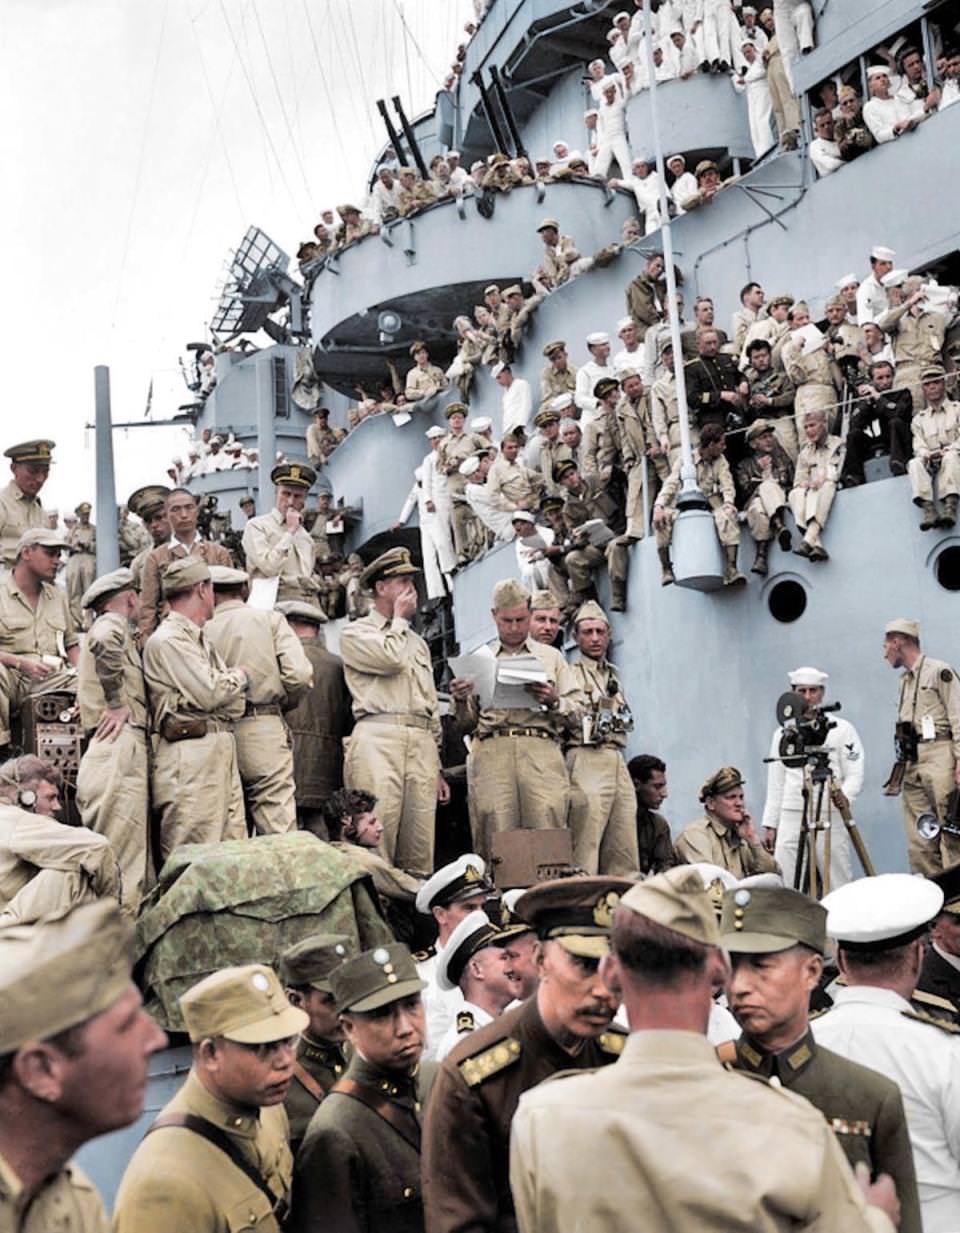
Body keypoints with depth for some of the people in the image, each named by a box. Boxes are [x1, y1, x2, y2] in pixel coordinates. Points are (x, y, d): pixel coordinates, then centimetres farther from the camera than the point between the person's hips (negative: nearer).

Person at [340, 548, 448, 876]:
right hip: (379, 738, -6)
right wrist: (399, 619, 7)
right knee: (378, 828, -15)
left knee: (421, 840, -1)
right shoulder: (356, 633, 10)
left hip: (421, 742, 6)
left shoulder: (417, 642, 29)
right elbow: (390, 658, -12)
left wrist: (436, 769, 22)